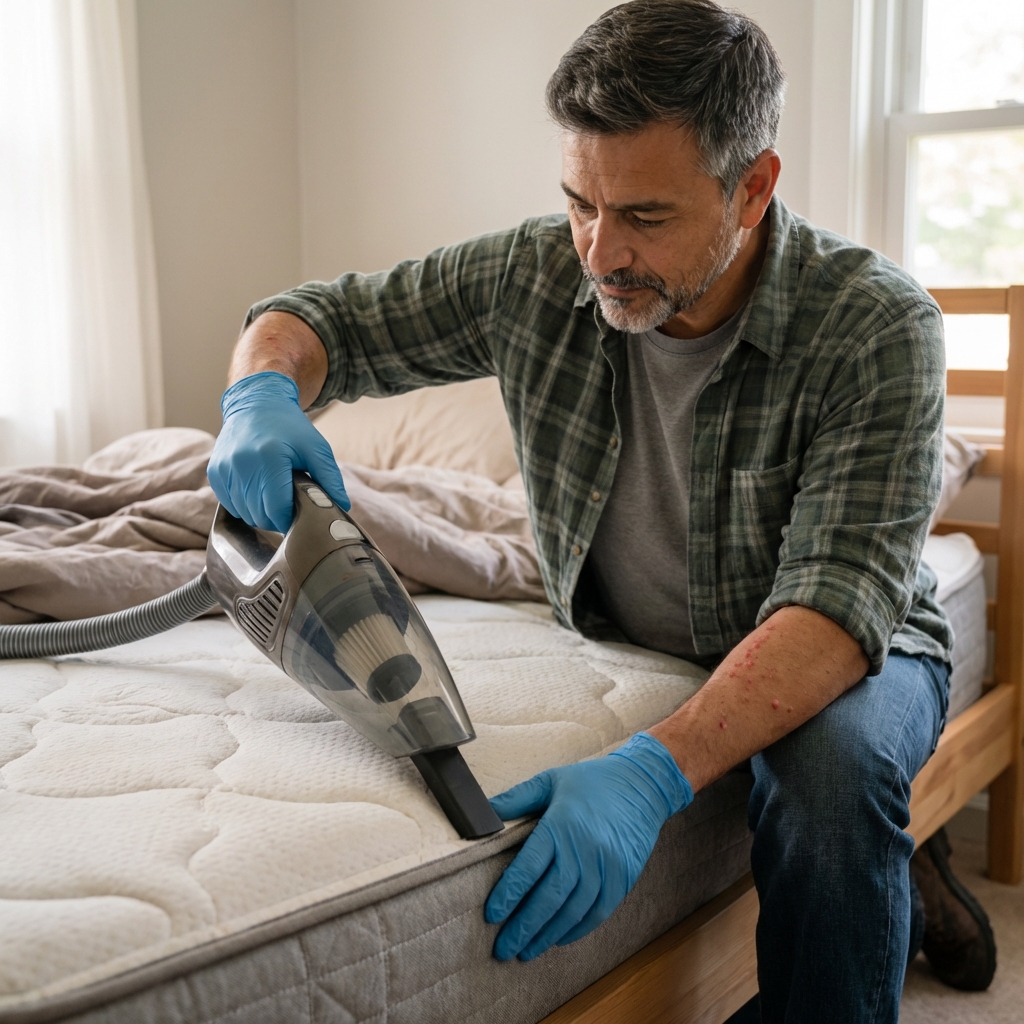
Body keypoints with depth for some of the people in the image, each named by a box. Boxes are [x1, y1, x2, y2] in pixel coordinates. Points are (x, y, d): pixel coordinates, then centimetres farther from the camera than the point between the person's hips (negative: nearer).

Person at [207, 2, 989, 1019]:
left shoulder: (877, 327, -24)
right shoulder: (532, 275, -12)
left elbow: (839, 600, -33)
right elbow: (316, 319, -2)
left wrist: (657, 768, -48)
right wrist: (262, 398, -28)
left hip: (845, 655, -4)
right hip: (615, 654, 4)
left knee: (830, 763, -37)